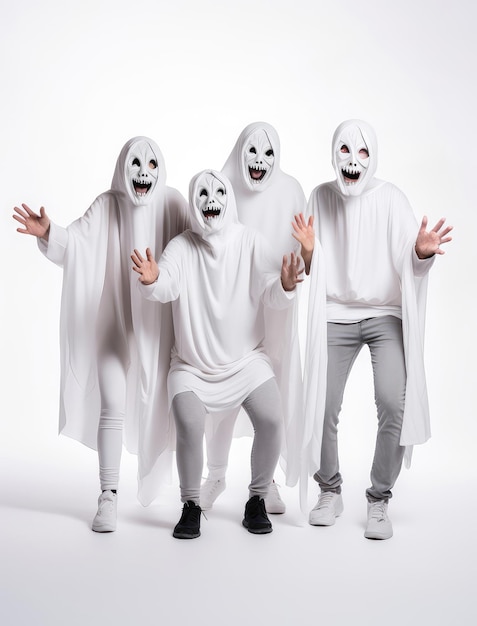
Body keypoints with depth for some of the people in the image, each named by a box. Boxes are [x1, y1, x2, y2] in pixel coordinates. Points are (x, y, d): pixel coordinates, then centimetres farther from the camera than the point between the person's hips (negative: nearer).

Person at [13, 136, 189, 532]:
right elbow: (77, 242, -18)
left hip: (159, 324, 1)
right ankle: (109, 496, 4)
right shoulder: (107, 206, -4)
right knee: (112, 406, -5)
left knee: (167, 403, 8)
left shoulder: (173, 205, -2)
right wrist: (49, 233, -37)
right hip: (114, 322, -1)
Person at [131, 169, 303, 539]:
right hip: (192, 365, 0)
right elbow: (167, 287, -22)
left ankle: (257, 501, 5)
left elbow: (272, 294, -14)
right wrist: (151, 281, -45)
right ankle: (191, 506, 0)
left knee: (271, 420, -18)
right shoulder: (182, 246, -5)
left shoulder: (250, 242, -5)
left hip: (246, 360, 1)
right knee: (189, 425, -23)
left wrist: (286, 286, -38)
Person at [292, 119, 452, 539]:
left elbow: (410, 262, -10)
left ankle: (379, 501, 0)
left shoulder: (390, 198, -6)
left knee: (394, 403, -17)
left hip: (387, 315, -2)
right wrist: (308, 248, -16)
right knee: (323, 407, -4)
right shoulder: (321, 198, 2)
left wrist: (423, 250, -31)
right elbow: (310, 269, 5)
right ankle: (331, 492, 19)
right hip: (335, 315, 2)